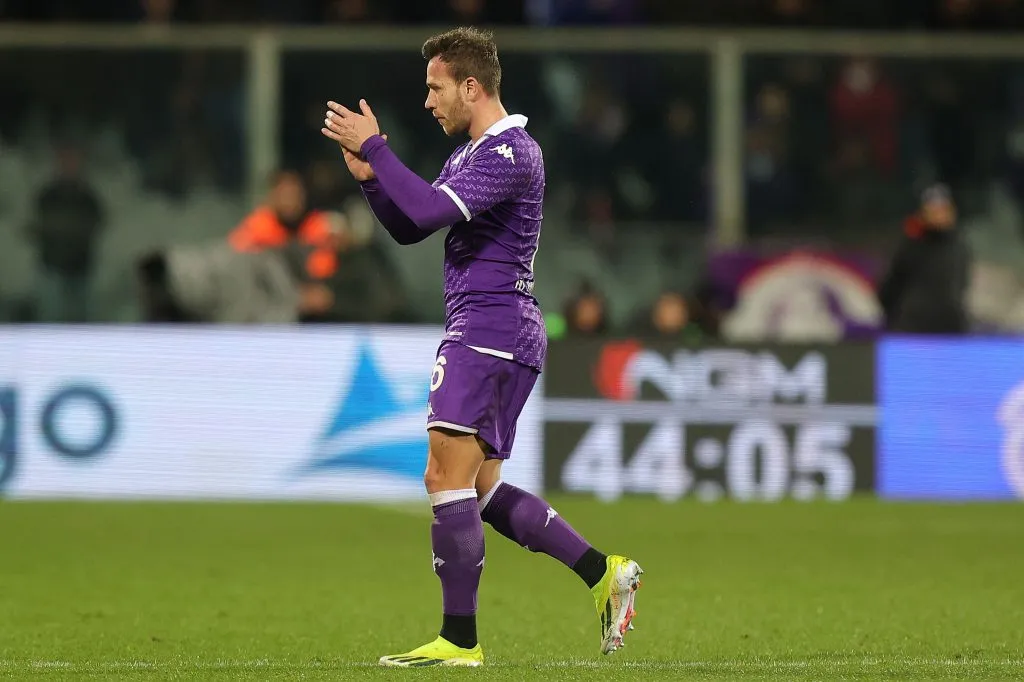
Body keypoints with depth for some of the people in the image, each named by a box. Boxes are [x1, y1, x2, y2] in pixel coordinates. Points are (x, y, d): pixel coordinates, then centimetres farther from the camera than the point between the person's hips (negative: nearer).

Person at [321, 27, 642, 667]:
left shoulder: (512, 153, -13)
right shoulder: (469, 154, 20)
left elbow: (431, 210, -25)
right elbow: (408, 228, 21)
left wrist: (375, 146, -17)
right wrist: (370, 176, 4)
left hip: (490, 328, -11)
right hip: (506, 333, 11)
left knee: (449, 478, -12)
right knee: (478, 490, 11)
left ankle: (460, 640, -11)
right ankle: (604, 573, 11)